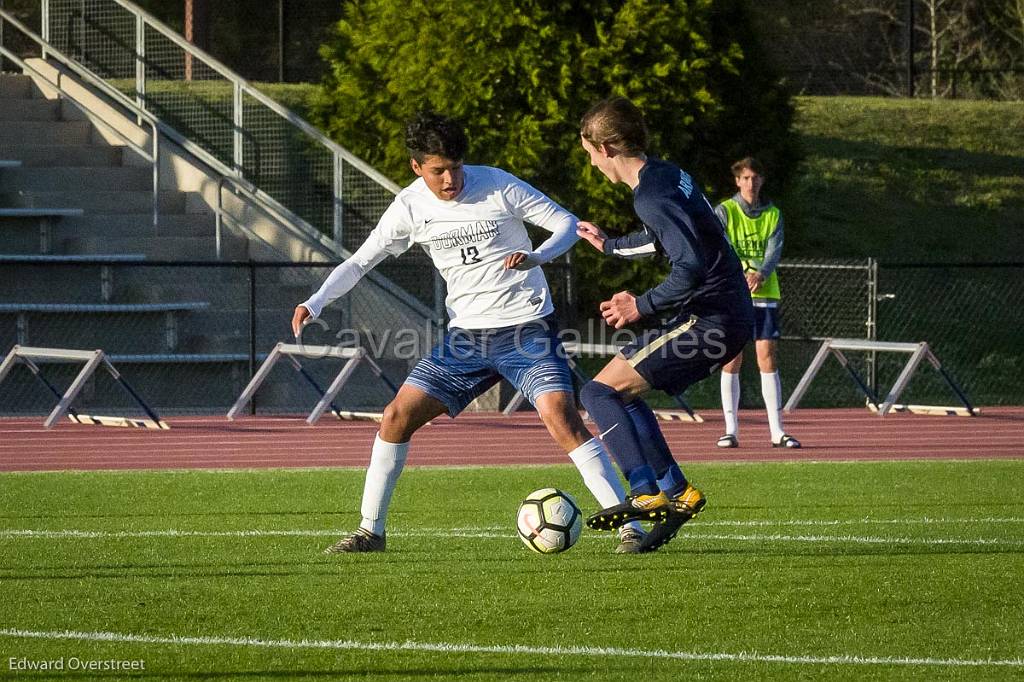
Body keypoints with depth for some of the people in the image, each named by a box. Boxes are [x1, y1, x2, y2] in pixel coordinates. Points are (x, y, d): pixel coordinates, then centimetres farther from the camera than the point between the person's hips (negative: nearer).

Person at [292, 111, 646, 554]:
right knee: (397, 417, -3)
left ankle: (630, 526, -17)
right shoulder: (410, 207, -2)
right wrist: (315, 303, -11)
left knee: (563, 422, -21)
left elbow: (566, 223, -6)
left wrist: (537, 256, -27)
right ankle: (370, 531, 11)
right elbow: (360, 262, 5)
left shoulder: (498, 186, -11)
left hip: (527, 329, -4)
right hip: (467, 334, 4)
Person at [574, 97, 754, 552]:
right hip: (724, 316, 10)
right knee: (621, 394, 20)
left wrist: (643, 307, -17)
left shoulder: (651, 196, -19)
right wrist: (611, 246, 48)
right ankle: (677, 492, 17)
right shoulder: (666, 175, 13)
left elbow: (691, 266, -29)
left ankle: (647, 495, -19)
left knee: (601, 392, -9)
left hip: (711, 319, -10)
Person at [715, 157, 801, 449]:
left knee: (767, 356, -2)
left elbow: (775, 250, -1)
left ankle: (777, 431, 0)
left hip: (765, 293, 2)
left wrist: (760, 274, -21)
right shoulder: (724, 212, 2)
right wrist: (739, 275, -26)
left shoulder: (772, 214, 11)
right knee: (732, 359, -2)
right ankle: (731, 430, 3)